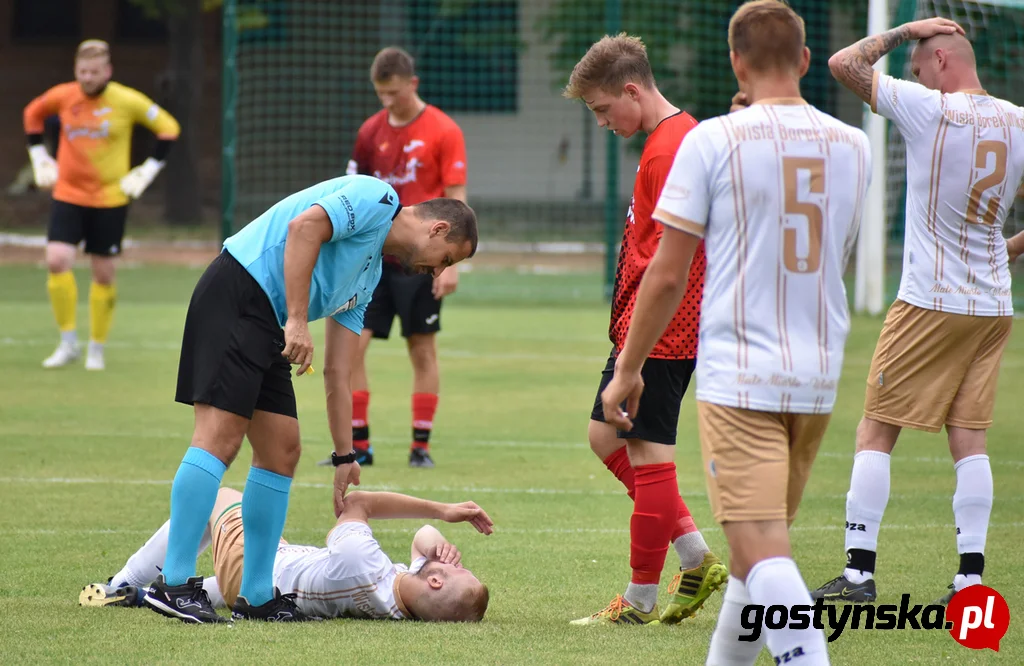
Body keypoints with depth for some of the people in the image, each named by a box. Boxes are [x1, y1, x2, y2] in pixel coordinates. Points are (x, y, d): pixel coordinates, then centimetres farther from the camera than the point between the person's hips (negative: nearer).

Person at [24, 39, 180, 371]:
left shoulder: (127, 101, -10)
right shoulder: (63, 96, -3)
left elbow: (168, 128, 0)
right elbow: (33, 114, 19)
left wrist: (148, 170, -4)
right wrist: (39, 158, 13)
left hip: (110, 199, -2)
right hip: (68, 195, 2)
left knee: (103, 274, 4)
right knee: (57, 262, -14)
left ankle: (97, 349, 19)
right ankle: (68, 343, -1)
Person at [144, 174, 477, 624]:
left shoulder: (370, 278, 25)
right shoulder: (375, 198, -1)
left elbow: (337, 375, 24)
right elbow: (304, 227, -19)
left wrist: (345, 457, 21)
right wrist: (297, 322, -22)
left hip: (267, 330, 10)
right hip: (236, 295, -10)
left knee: (281, 452, 7)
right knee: (220, 438, -16)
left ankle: (257, 597, 11)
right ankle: (174, 584, -20)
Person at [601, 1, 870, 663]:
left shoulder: (714, 140, -7)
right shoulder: (852, 146, 7)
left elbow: (668, 275, -7)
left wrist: (627, 370, 4)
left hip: (738, 378, -6)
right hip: (820, 379, 6)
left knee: (760, 549, -13)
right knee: (764, 540, 19)